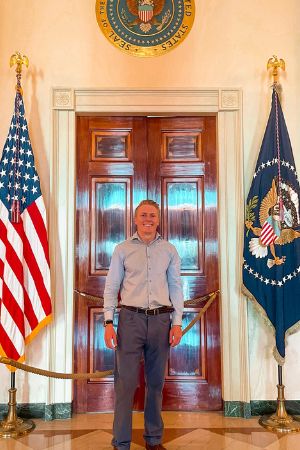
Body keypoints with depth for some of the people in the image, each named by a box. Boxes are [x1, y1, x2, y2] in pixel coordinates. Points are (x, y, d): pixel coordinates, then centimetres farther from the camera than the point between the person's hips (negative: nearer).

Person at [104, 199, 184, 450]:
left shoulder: (169, 250, 9)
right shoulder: (122, 249, 5)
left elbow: (176, 287, 9)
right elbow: (111, 287, 4)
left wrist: (177, 322, 2)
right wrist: (108, 322, -4)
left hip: (161, 320, 2)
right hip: (131, 318, -1)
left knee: (156, 382, 12)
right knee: (126, 382, -1)